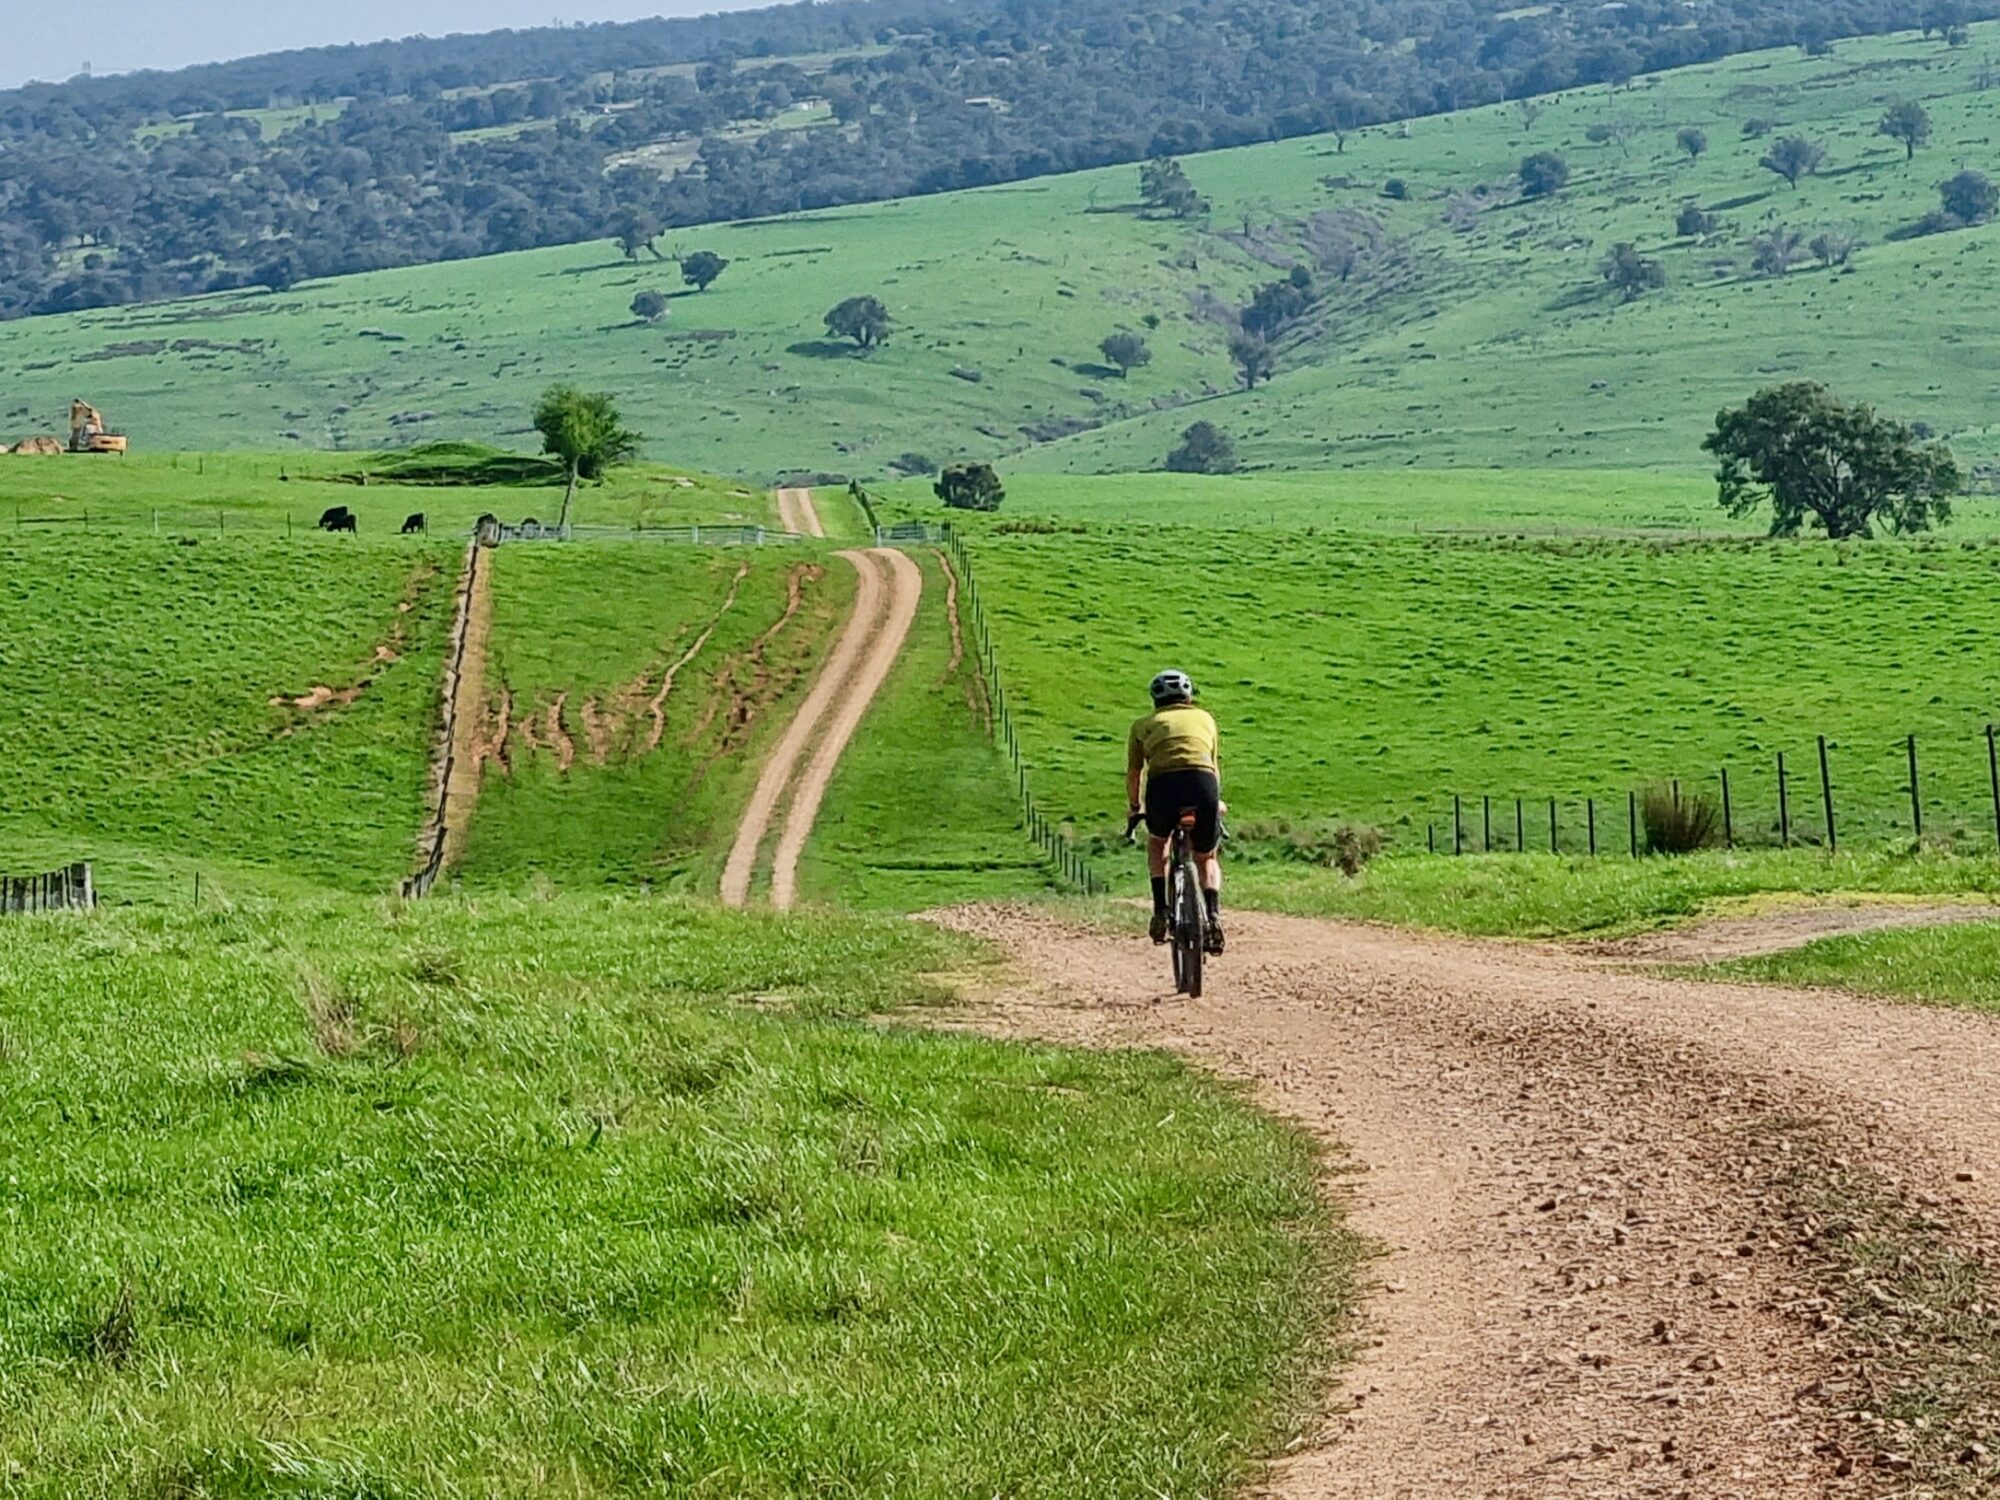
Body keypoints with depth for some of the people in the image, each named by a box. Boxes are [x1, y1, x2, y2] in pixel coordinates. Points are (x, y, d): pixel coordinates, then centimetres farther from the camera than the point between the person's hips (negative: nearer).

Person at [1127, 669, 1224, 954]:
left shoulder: (1145, 725, 26)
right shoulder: (1204, 718, 29)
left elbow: (1133, 774, 29)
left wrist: (1134, 808, 47)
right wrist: (1216, 801, 54)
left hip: (1162, 785, 0)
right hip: (1202, 783, 0)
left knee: (1157, 841, 32)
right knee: (1207, 859, 23)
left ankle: (1161, 909, 17)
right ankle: (1213, 913, -2)